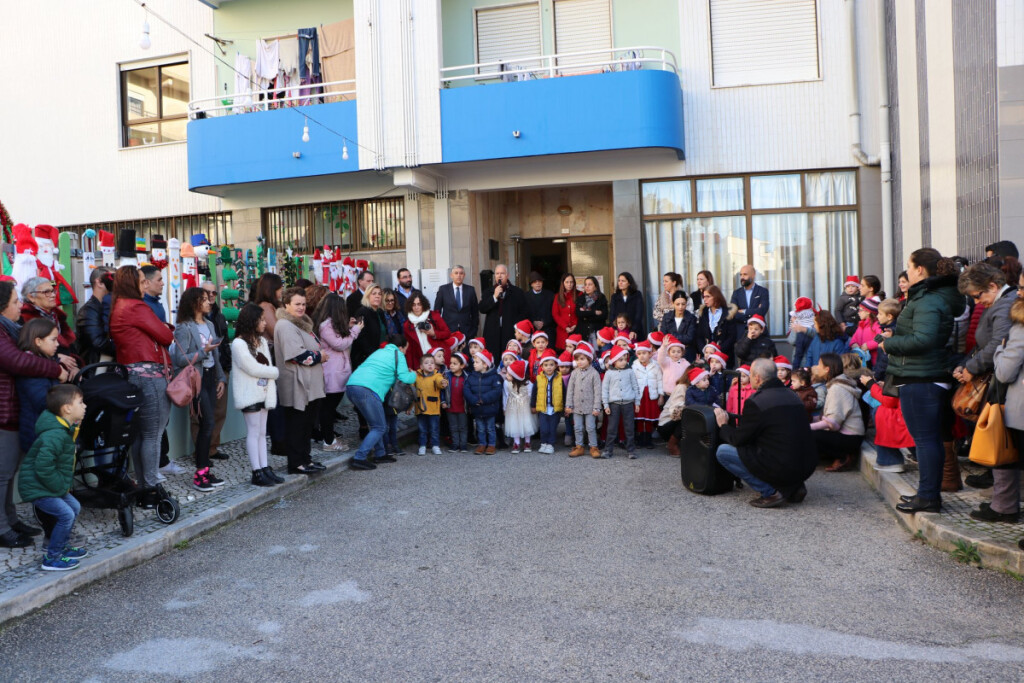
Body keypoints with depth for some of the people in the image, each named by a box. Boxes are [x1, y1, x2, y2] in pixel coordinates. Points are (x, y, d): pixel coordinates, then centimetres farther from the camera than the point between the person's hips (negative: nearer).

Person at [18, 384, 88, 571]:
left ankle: (60, 547, 31)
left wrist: (65, 484, 11)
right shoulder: (55, 436, -29)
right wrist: (61, 486, -19)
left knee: (74, 507, 16)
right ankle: (51, 558, 1)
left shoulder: (66, 430, 4)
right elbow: (43, 467, -31)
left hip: (52, 485, 10)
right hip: (37, 488, -10)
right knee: (66, 515, -13)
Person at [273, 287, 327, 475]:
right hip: (296, 385, -10)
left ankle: (305, 458, 23)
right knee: (297, 424, -3)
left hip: (310, 385, 10)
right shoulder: (285, 325, -14)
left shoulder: (301, 323, 18)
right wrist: (319, 357, -8)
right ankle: (296, 464, 5)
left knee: (307, 423, 14)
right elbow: (298, 354, -21)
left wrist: (316, 357, 7)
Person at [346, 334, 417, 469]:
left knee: (375, 424, 21)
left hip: (351, 386, 9)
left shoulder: (379, 352, 29)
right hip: (367, 390, -8)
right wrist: (413, 374, 19)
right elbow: (404, 378, -4)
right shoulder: (397, 354, 7)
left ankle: (379, 454, 24)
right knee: (379, 427, 0)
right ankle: (359, 459, -8)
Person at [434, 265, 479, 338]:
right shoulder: (443, 289, 3)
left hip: (467, 332, 1)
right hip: (448, 331, -1)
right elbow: (437, 310, 5)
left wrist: (474, 329, 5)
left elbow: (475, 311, 10)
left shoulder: (470, 290, 6)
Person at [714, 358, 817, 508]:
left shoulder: (756, 402, -13)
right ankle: (795, 487, 17)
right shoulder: (792, 395, 12)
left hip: (783, 469, -8)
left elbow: (738, 439, -5)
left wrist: (723, 426, 16)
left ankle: (770, 492, -3)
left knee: (722, 451, 0)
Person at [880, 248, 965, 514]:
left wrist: (889, 344, -14)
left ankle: (927, 497, 0)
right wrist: (895, 339, 11)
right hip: (934, 376, 11)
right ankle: (931, 492, 24)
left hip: (919, 380, -11)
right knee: (933, 437, 15)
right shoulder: (940, 297, 15)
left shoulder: (927, 302, -17)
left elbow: (922, 339, -28)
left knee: (925, 438, -5)